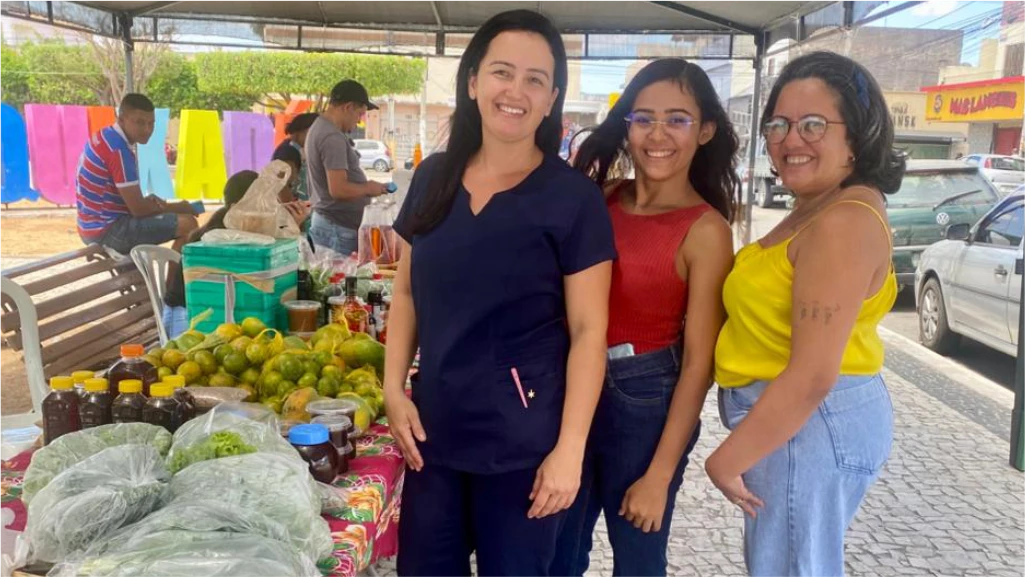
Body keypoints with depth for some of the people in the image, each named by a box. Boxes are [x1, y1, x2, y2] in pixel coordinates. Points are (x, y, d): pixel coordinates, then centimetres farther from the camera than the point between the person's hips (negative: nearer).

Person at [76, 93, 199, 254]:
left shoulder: (104, 137, 8)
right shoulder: (119, 150, -21)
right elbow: (138, 209, -21)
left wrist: (146, 200, 5)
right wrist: (177, 207, -6)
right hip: (108, 230, -10)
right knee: (188, 223, -16)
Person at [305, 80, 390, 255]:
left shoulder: (319, 127, 13)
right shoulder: (333, 138, -20)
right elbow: (338, 189, -26)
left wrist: (364, 186, 14)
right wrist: (369, 188, -11)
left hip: (326, 221, 10)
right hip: (338, 228, -10)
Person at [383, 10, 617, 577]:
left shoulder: (573, 197, -9)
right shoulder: (433, 177, 3)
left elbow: (589, 330, -10)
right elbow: (407, 292, 10)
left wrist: (569, 448, -14)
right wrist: (393, 389, 1)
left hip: (524, 439, -4)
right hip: (435, 425, 4)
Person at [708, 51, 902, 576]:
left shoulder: (842, 222, -22)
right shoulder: (818, 210, 10)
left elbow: (813, 376, -25)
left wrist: (728, 459, -17)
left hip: (808, 426, -10)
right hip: (790, 419, 10)